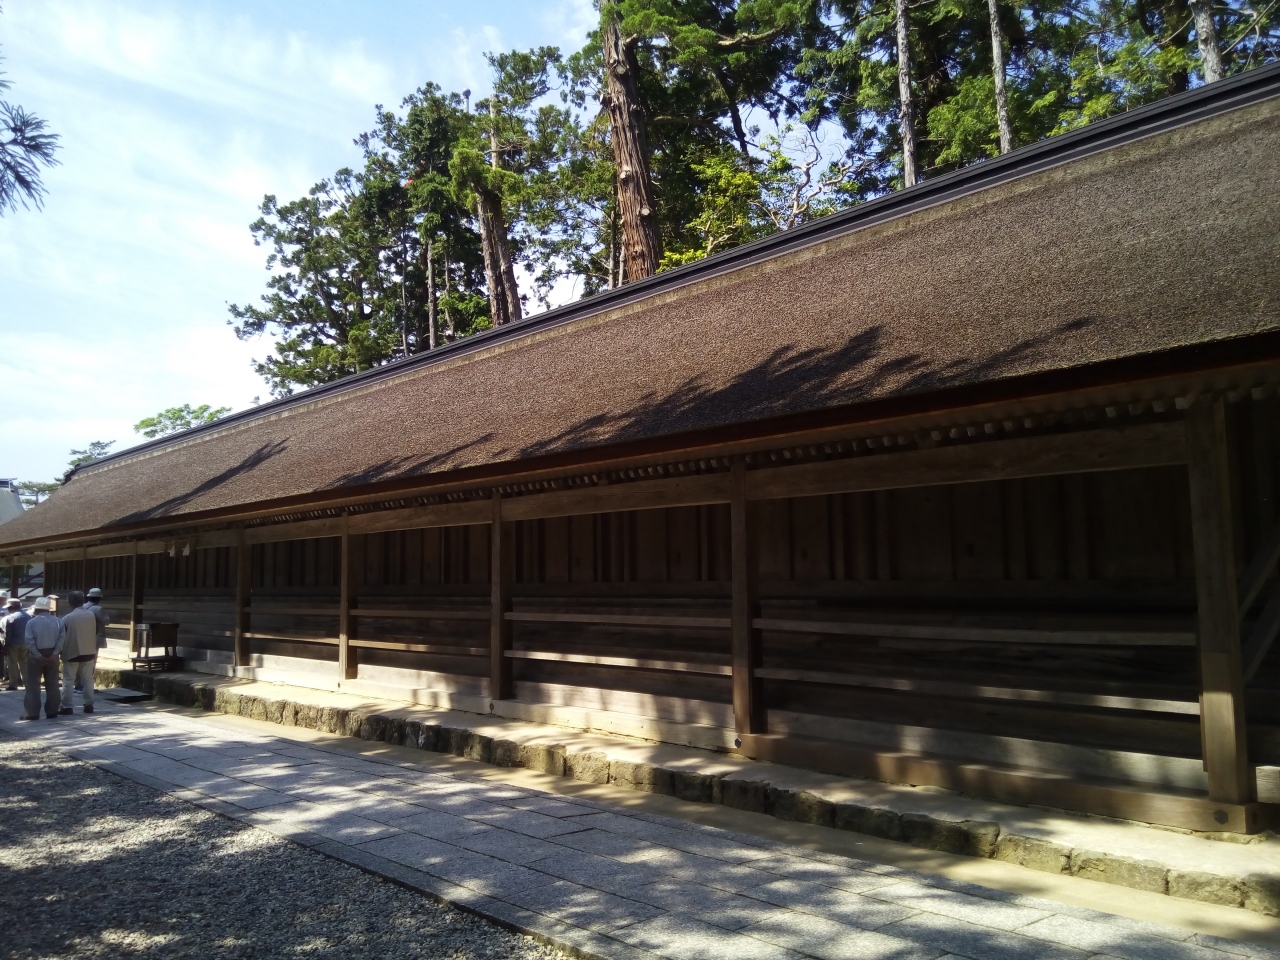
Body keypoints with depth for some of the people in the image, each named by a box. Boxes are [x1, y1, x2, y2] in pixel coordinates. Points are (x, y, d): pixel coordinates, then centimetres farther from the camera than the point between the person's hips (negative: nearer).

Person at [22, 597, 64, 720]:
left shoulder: (31, 622, -7)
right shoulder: (58, 621, 1)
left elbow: (30, 642, -14)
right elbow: (62, 637, -8)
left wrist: (38, 656, -13)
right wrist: (55, 653, -11)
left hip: (36, 656, -3)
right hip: (52, 655, 3)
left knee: (33, 685, 4)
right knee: (52, 684, 8)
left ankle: (32, 713, 2)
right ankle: (52, 711, 9)